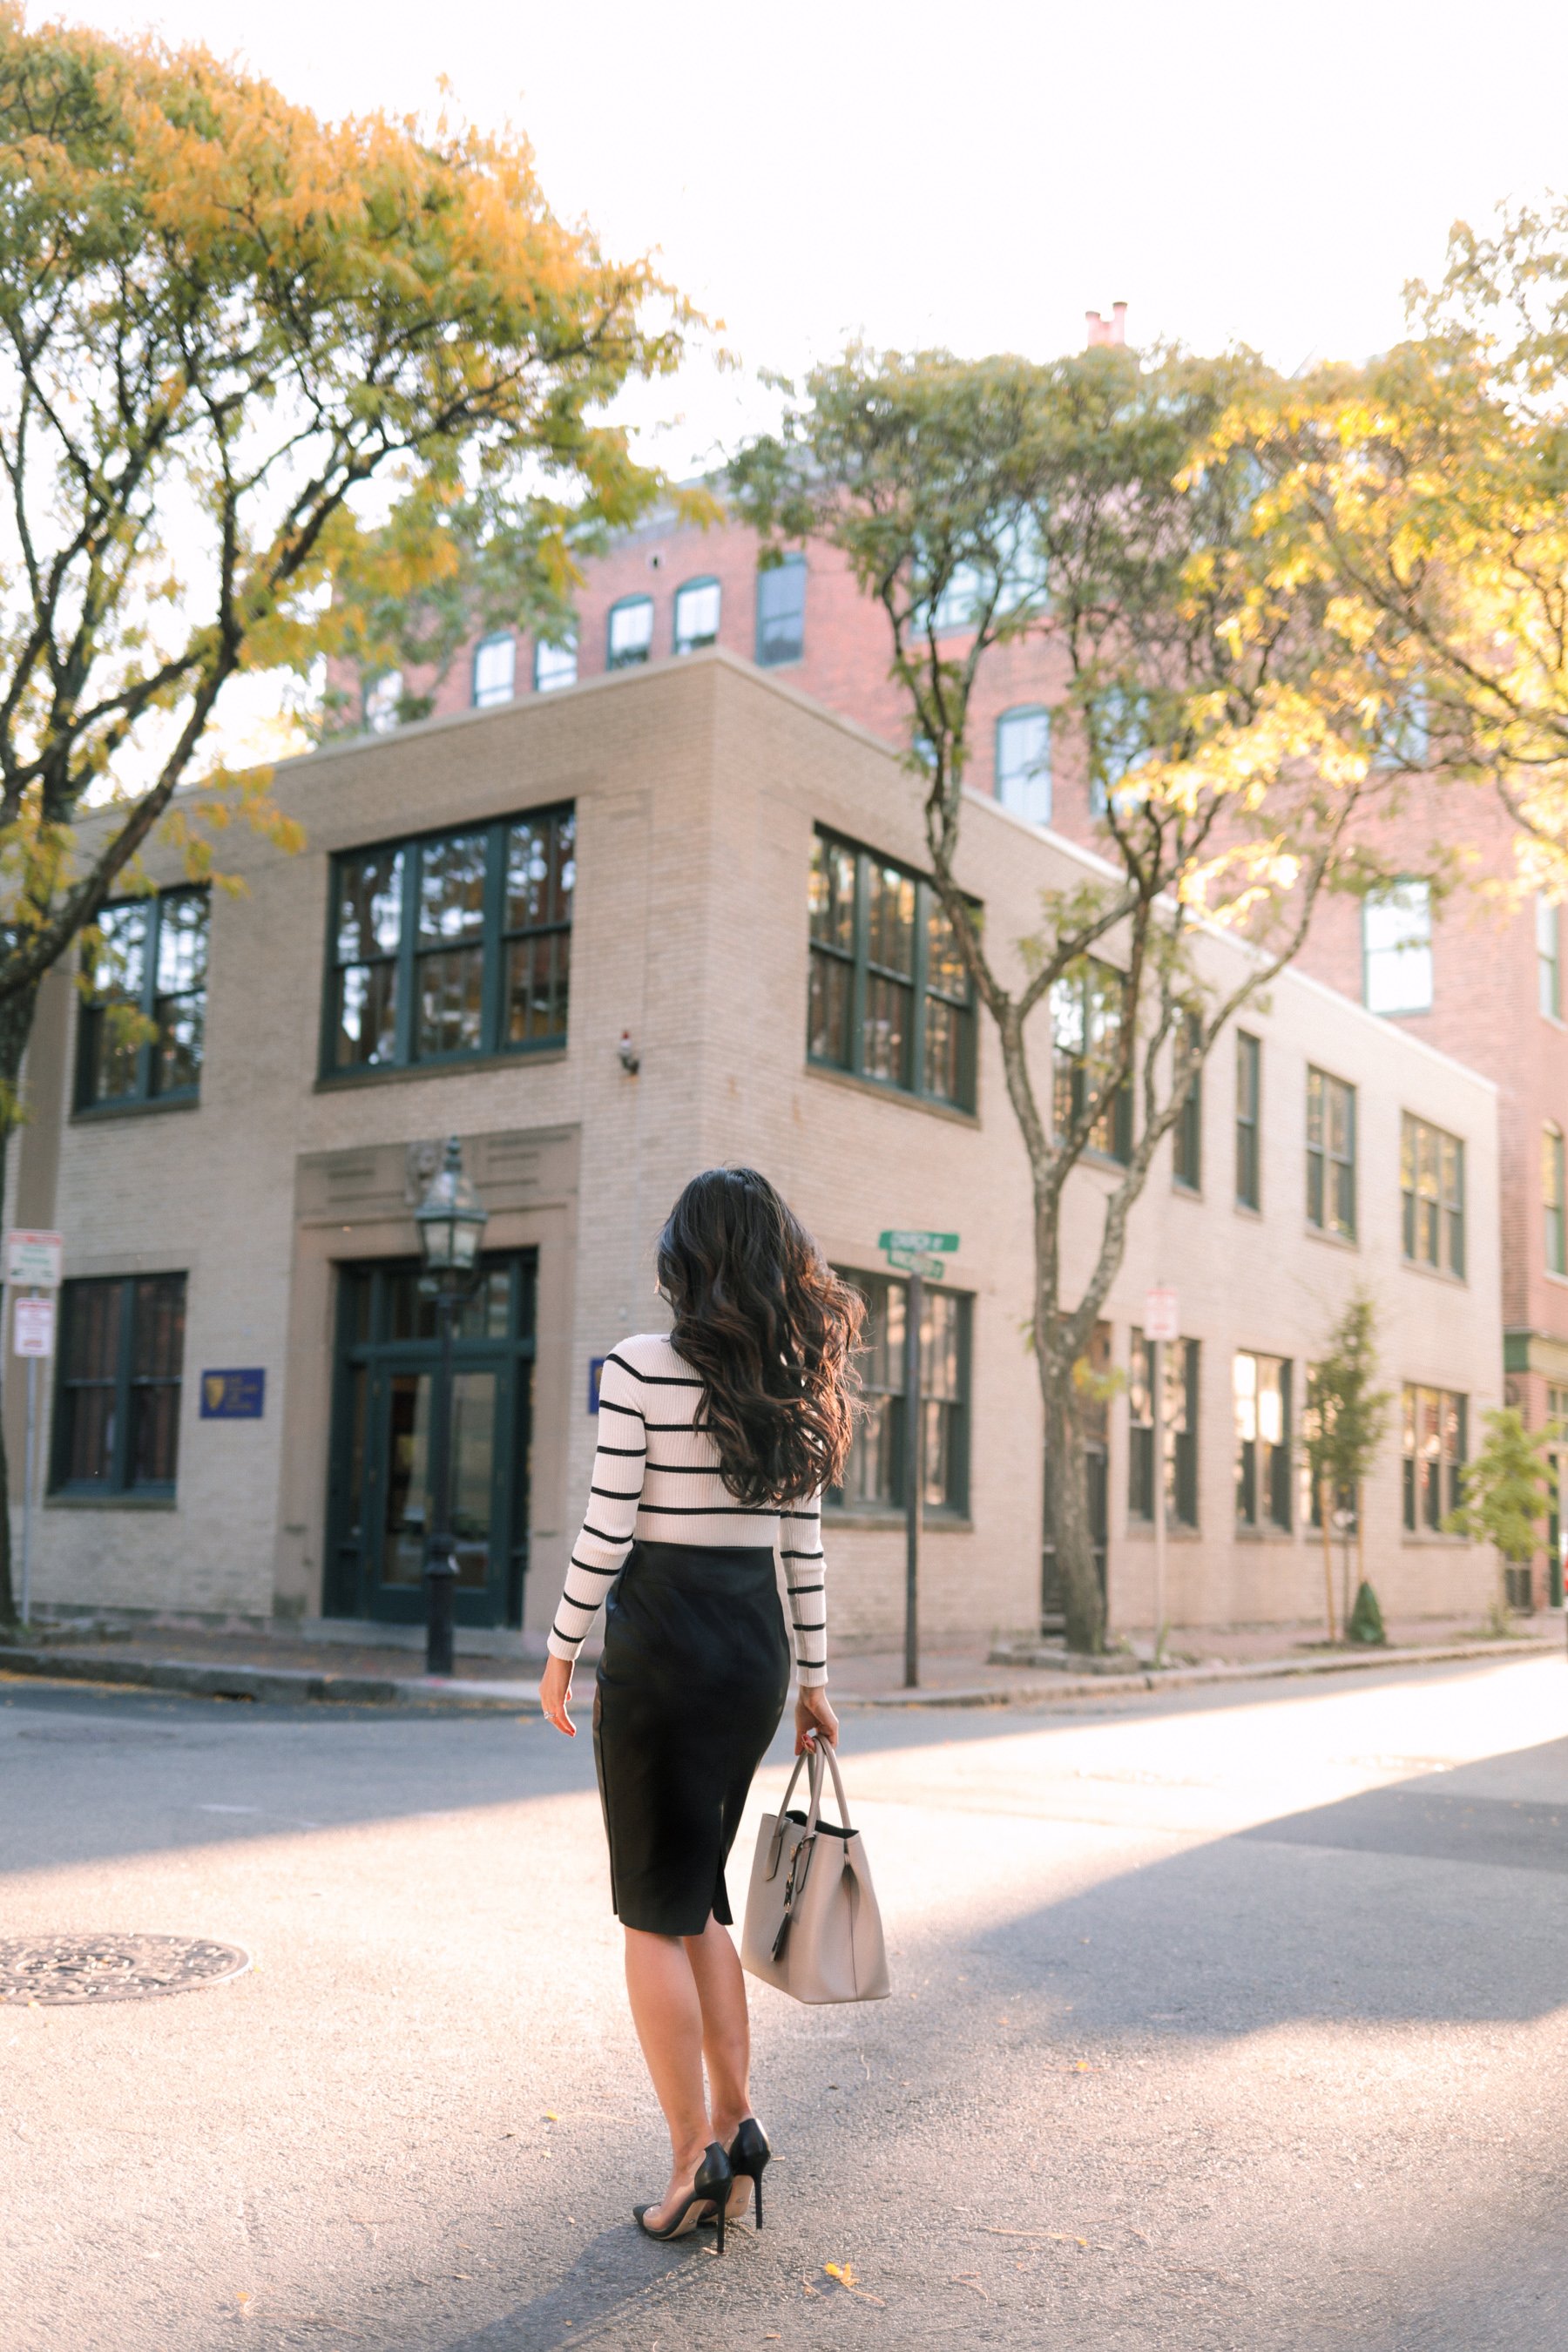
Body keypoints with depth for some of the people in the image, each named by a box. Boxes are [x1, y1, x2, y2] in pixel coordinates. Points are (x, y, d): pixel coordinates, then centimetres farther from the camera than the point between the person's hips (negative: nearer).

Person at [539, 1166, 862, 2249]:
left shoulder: (642, 1366, -11)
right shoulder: (794, 1380, 5)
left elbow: (606, 1528, -12)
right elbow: (804, 1545, 7)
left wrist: (561, 1651, -1)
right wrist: (814, 1679, 13)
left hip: (662, 1642, -6)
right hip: (758, 1644, 6)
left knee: (654, 1913, 6)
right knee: (698, 1894, 20)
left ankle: (696, 2156, 6)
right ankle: (737, 2120, 17)